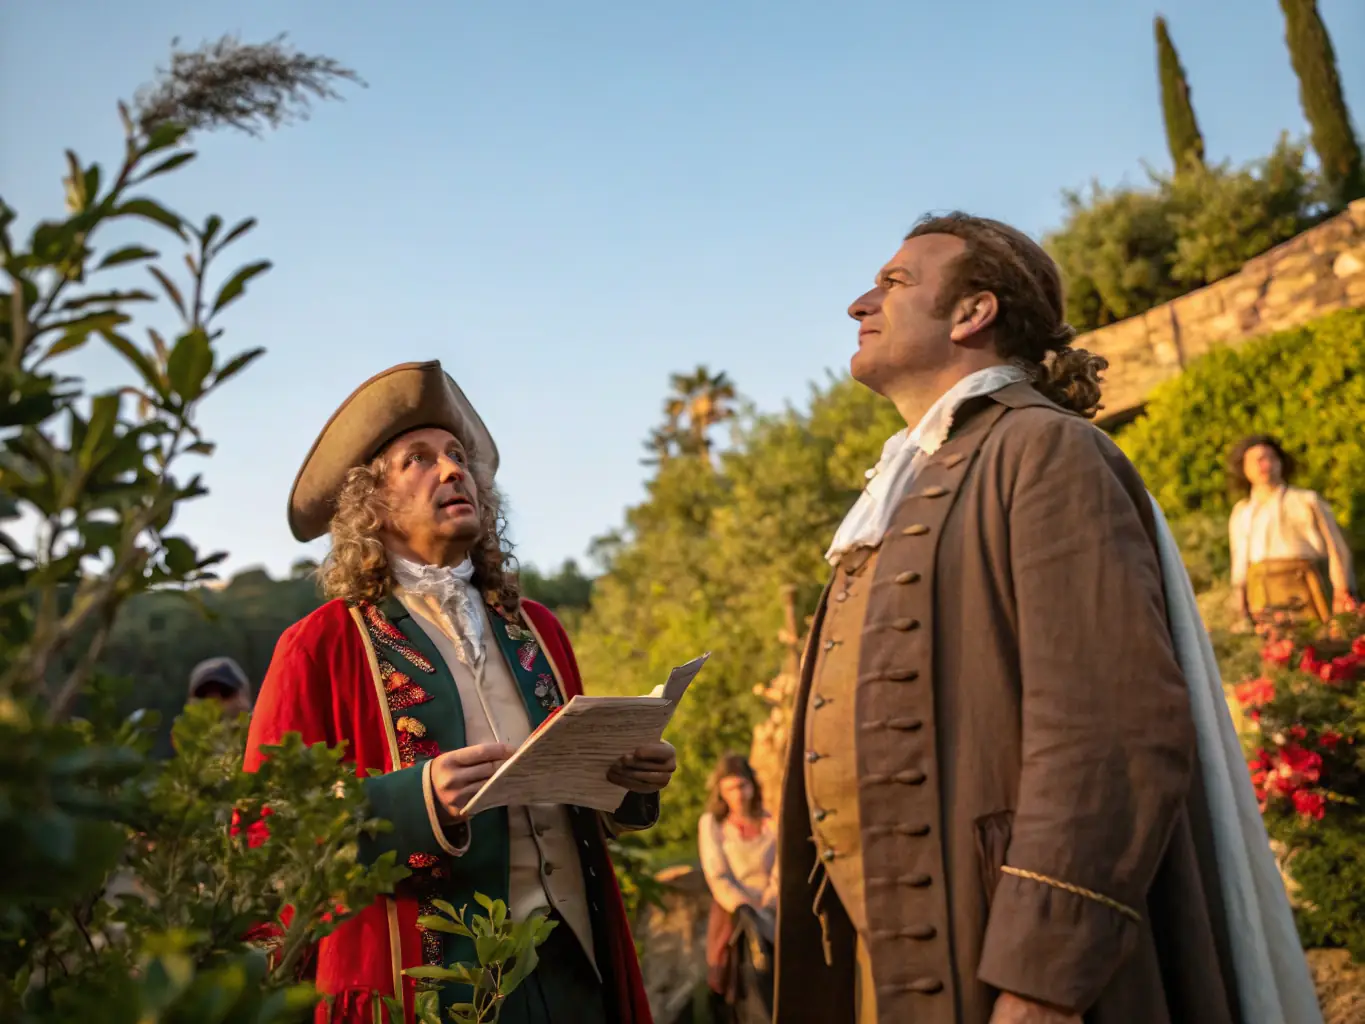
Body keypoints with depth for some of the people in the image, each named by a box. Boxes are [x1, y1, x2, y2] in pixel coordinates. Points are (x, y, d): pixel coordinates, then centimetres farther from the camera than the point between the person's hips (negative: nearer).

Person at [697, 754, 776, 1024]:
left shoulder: (772, 823, 11)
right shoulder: (711, 823, 8)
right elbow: (718, 879, -1)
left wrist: (767, 910, -13)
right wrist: (747, 912, -14)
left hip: (774, 918, 1)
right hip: (735, 921, -1)